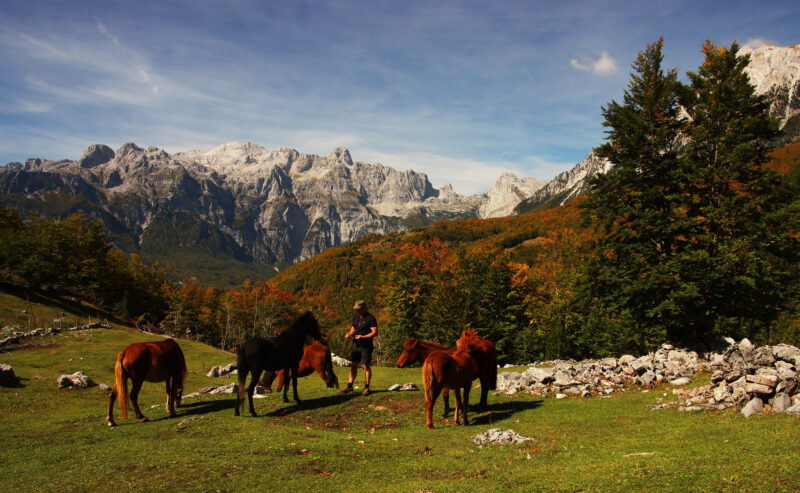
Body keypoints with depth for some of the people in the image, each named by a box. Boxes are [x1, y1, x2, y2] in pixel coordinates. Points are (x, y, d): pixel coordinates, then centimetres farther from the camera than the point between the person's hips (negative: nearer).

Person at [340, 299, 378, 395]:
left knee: (366, 366, -3)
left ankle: (367, 388, 7)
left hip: (366, 346, -6)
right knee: (353, 365, 7)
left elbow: (375, 333, -16)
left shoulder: (370, 318, -12)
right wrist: (350, 333, 0)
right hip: (356, 344, 6)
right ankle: (349, 386, 13)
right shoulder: (355, 316, 10)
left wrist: (362, 337, -25)